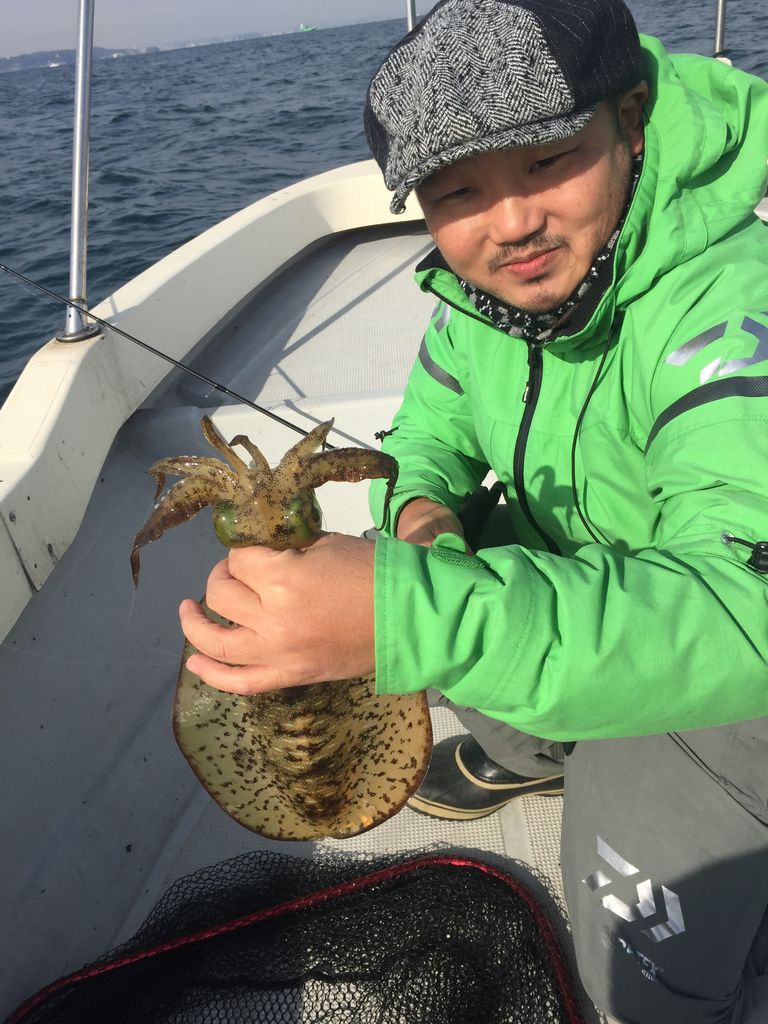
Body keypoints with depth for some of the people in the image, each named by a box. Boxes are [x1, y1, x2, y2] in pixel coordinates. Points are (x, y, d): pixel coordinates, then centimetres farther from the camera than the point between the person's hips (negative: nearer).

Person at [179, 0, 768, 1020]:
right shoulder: (490, 286, -11)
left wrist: (410, 612, -60)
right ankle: (541, 750, 25)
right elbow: (437, 422, 4)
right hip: (565, 569, 6)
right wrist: (422, 506, -20)